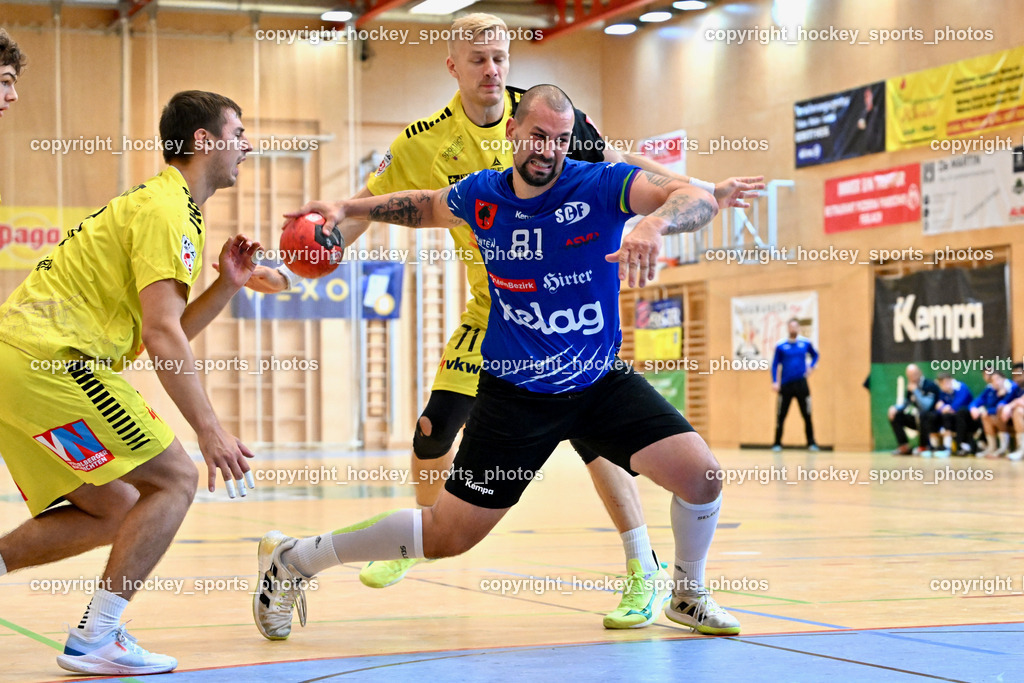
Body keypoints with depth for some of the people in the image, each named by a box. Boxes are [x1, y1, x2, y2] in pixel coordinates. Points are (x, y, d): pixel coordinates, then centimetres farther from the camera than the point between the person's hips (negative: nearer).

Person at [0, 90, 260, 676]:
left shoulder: (160, 204, 24)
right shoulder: (166, 210, -9)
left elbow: (167, 334, 23)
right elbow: (162, 335, -18)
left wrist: (227, 285, 12)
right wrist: (209, 429, -18)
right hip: (49, 358, -10)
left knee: (114, 509, 14)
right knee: (173, 480, -6)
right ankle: (95, 640, -7)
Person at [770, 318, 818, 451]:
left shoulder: (806, 343, 4)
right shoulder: (780, 345, 0)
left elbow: (815, 355, 21)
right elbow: (775, 365, 3)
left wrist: (811, 367, 4)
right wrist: (775, 382, -6)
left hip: (801, 384, 1)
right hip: (785, 385, -1)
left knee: (807, 415, 2)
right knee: (781, 416, 0)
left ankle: (811, 443, 11)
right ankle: (777, 444, 9)